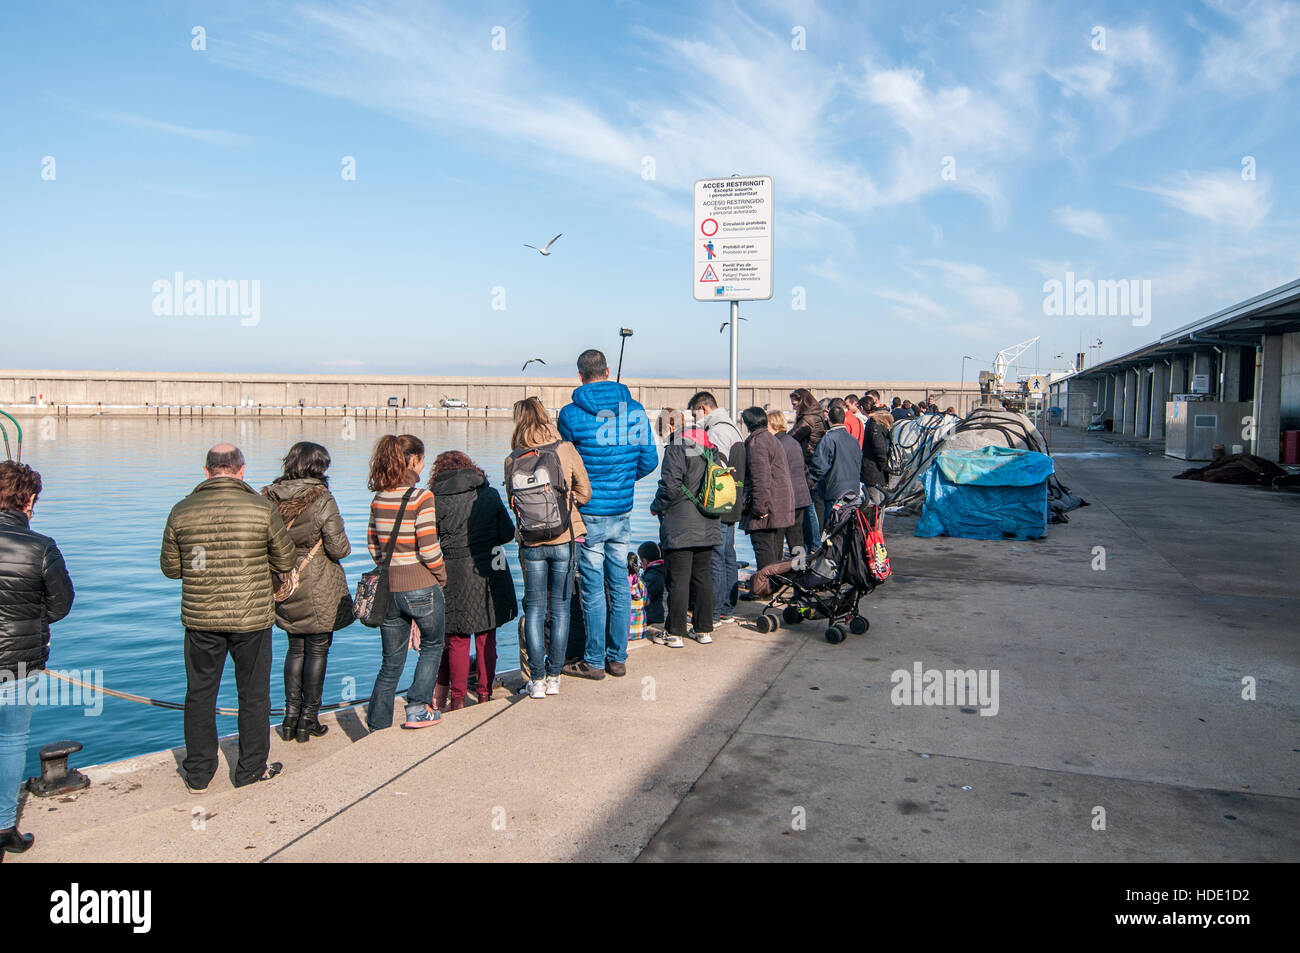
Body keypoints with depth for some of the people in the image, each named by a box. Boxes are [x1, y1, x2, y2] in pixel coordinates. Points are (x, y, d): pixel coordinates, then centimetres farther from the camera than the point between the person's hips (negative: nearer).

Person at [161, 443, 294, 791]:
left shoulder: (182, 511, -4)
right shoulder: (262, 508, -11)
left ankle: (198, 773, 26)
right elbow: (286, 560, -3)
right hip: (252, 618, -2)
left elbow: (170, 568, 4)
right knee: (253, 694, 12)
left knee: (200, 694, 16)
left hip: (200, 618, 2)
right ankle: (251, 769, 22)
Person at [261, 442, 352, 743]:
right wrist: (343, 543, 5)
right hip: (320, 589, -5)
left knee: (295, 648, 18)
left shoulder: (270, 498, -3)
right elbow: (338, 549, -17)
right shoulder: (322, 500, -18)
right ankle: (309, 720, 15)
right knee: (318, 650, 8)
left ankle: (291, 714, 21)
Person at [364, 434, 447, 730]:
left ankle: (377, 726, 18)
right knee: (432, 646, 19)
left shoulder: (378, 498, 5)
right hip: (422, 588, -5)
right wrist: (441, 576, -1)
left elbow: (372, 544, 10)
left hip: (389, 590, 5)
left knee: (391, 662, 16)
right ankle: (418, 709, 13)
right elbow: (429, 549, -17)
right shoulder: (421, 497, -14)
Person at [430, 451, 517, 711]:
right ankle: (485, 694, 19)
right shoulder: (490, 495, 1)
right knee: (486, 637, 12)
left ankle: (457, 699, 12)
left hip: (455, 575, -2)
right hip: (489, 573, 2)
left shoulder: (437, 502, -5)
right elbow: (507, 534, 3)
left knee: (457, 640, 8)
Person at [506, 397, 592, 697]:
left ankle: (537, 679, 11)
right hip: (564, 538, 0)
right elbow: (584, 493, 1)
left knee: (534, 608, 10)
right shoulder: (566, 450, -6)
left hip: (530, 542, 0)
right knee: (560, 607, 10)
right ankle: (554, 677, 15)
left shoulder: (513, 459, -4)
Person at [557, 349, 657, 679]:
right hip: (623, 513, 4)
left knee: (593, 589, 3)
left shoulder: (571, 414, -10)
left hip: (589, 514, -4)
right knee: (619, 586, 11)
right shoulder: (635, 410, 1)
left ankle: (594, 661, 13)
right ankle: (618, 659, 21)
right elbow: (649, 460, 4)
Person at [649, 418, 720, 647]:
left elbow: (671, 487, -17)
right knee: (703, 577, 13)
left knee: (679, 579, -1)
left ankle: (674, 633, 5)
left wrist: (656, 507, -1)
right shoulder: (709, 448, 10)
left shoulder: (676, 449, -11)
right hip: (707, 525, 7)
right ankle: (704, 630, 19)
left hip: (680, 526, -7)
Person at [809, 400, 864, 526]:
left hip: (834, 493, -7)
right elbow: (860, 466, 17)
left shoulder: (829, 439, -14)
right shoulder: (853, 439, 9)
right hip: (853, 492, 7)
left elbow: (819, 466, -17)